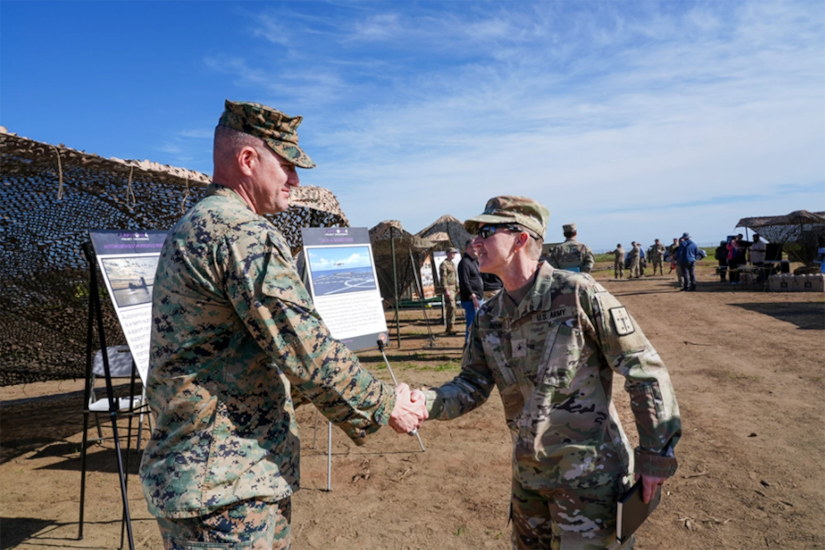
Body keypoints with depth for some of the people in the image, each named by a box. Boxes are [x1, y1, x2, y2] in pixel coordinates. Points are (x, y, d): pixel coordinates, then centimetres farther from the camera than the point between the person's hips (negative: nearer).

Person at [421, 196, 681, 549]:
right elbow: (472, 385, 3)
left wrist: (656, 455, -10)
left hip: (589, 474, -6)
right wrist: (423, 403, -16)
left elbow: (645, 370, -14)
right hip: (528, 472, 7)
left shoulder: (577, 293, -19)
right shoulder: (488, 317, 2)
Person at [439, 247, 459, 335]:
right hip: (448, 289, -9)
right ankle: (451, 328, -13)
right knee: (451, 307, -14)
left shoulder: (453, 264, 20)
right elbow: (443, 278, -15)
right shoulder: (444, 264, -9)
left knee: (450, 308, 12)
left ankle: (449, 327, 18)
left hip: (454, 289, 9)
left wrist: (457, 288, 22)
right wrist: (446, 290, -20)